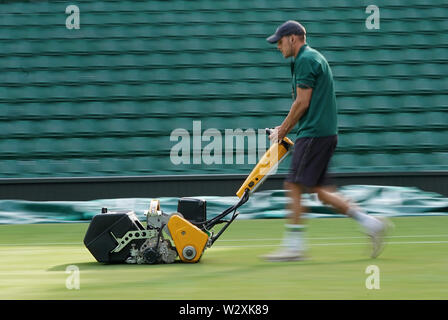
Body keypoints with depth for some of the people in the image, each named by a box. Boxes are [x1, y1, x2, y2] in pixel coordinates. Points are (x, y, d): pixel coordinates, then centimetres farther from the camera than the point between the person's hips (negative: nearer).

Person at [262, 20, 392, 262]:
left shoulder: (305, 60, -10)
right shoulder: (313, 58, 21)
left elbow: (302, 103, -16)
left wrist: (283, 129, -5)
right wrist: (285, 128, 19)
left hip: (314, 133, -10)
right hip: (324, 132, 10)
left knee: (294, 186, -9)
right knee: (318, 189, 10)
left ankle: (294, 246, -7)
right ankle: (370, 223, 9)